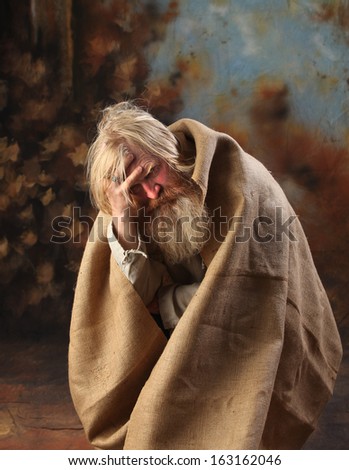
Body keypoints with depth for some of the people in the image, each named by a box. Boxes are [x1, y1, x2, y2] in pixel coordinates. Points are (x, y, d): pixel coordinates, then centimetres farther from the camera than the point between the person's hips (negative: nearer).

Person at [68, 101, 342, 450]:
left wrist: (162, 302, -13)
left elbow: (236, 295, -24)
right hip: (194, 341, 5)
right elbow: (136, 293, -15)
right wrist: (122, 224, -29)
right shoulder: (136, 206, -9)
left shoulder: (241, 183, -24)